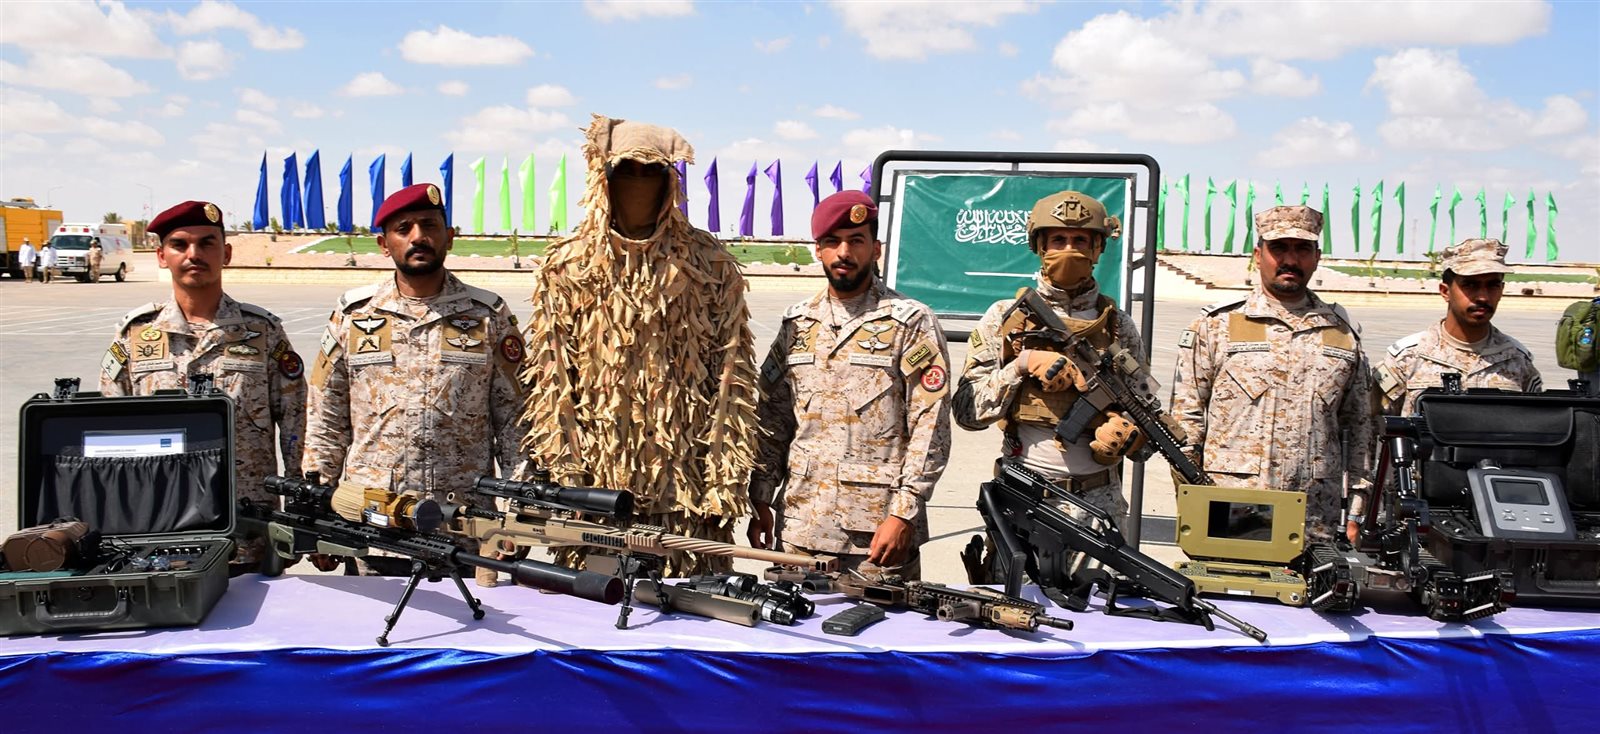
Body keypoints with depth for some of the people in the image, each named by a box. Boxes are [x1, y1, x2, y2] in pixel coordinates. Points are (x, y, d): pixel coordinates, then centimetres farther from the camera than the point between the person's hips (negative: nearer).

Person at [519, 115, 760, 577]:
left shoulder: (711, 266, 4)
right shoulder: (565, 269, 6)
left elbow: (733, 382, 3)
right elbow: (550, 387, 5)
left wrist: (726, 484, -3)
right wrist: (565, 481, -2)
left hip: (687, 490, 0)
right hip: (595, 489, 1)